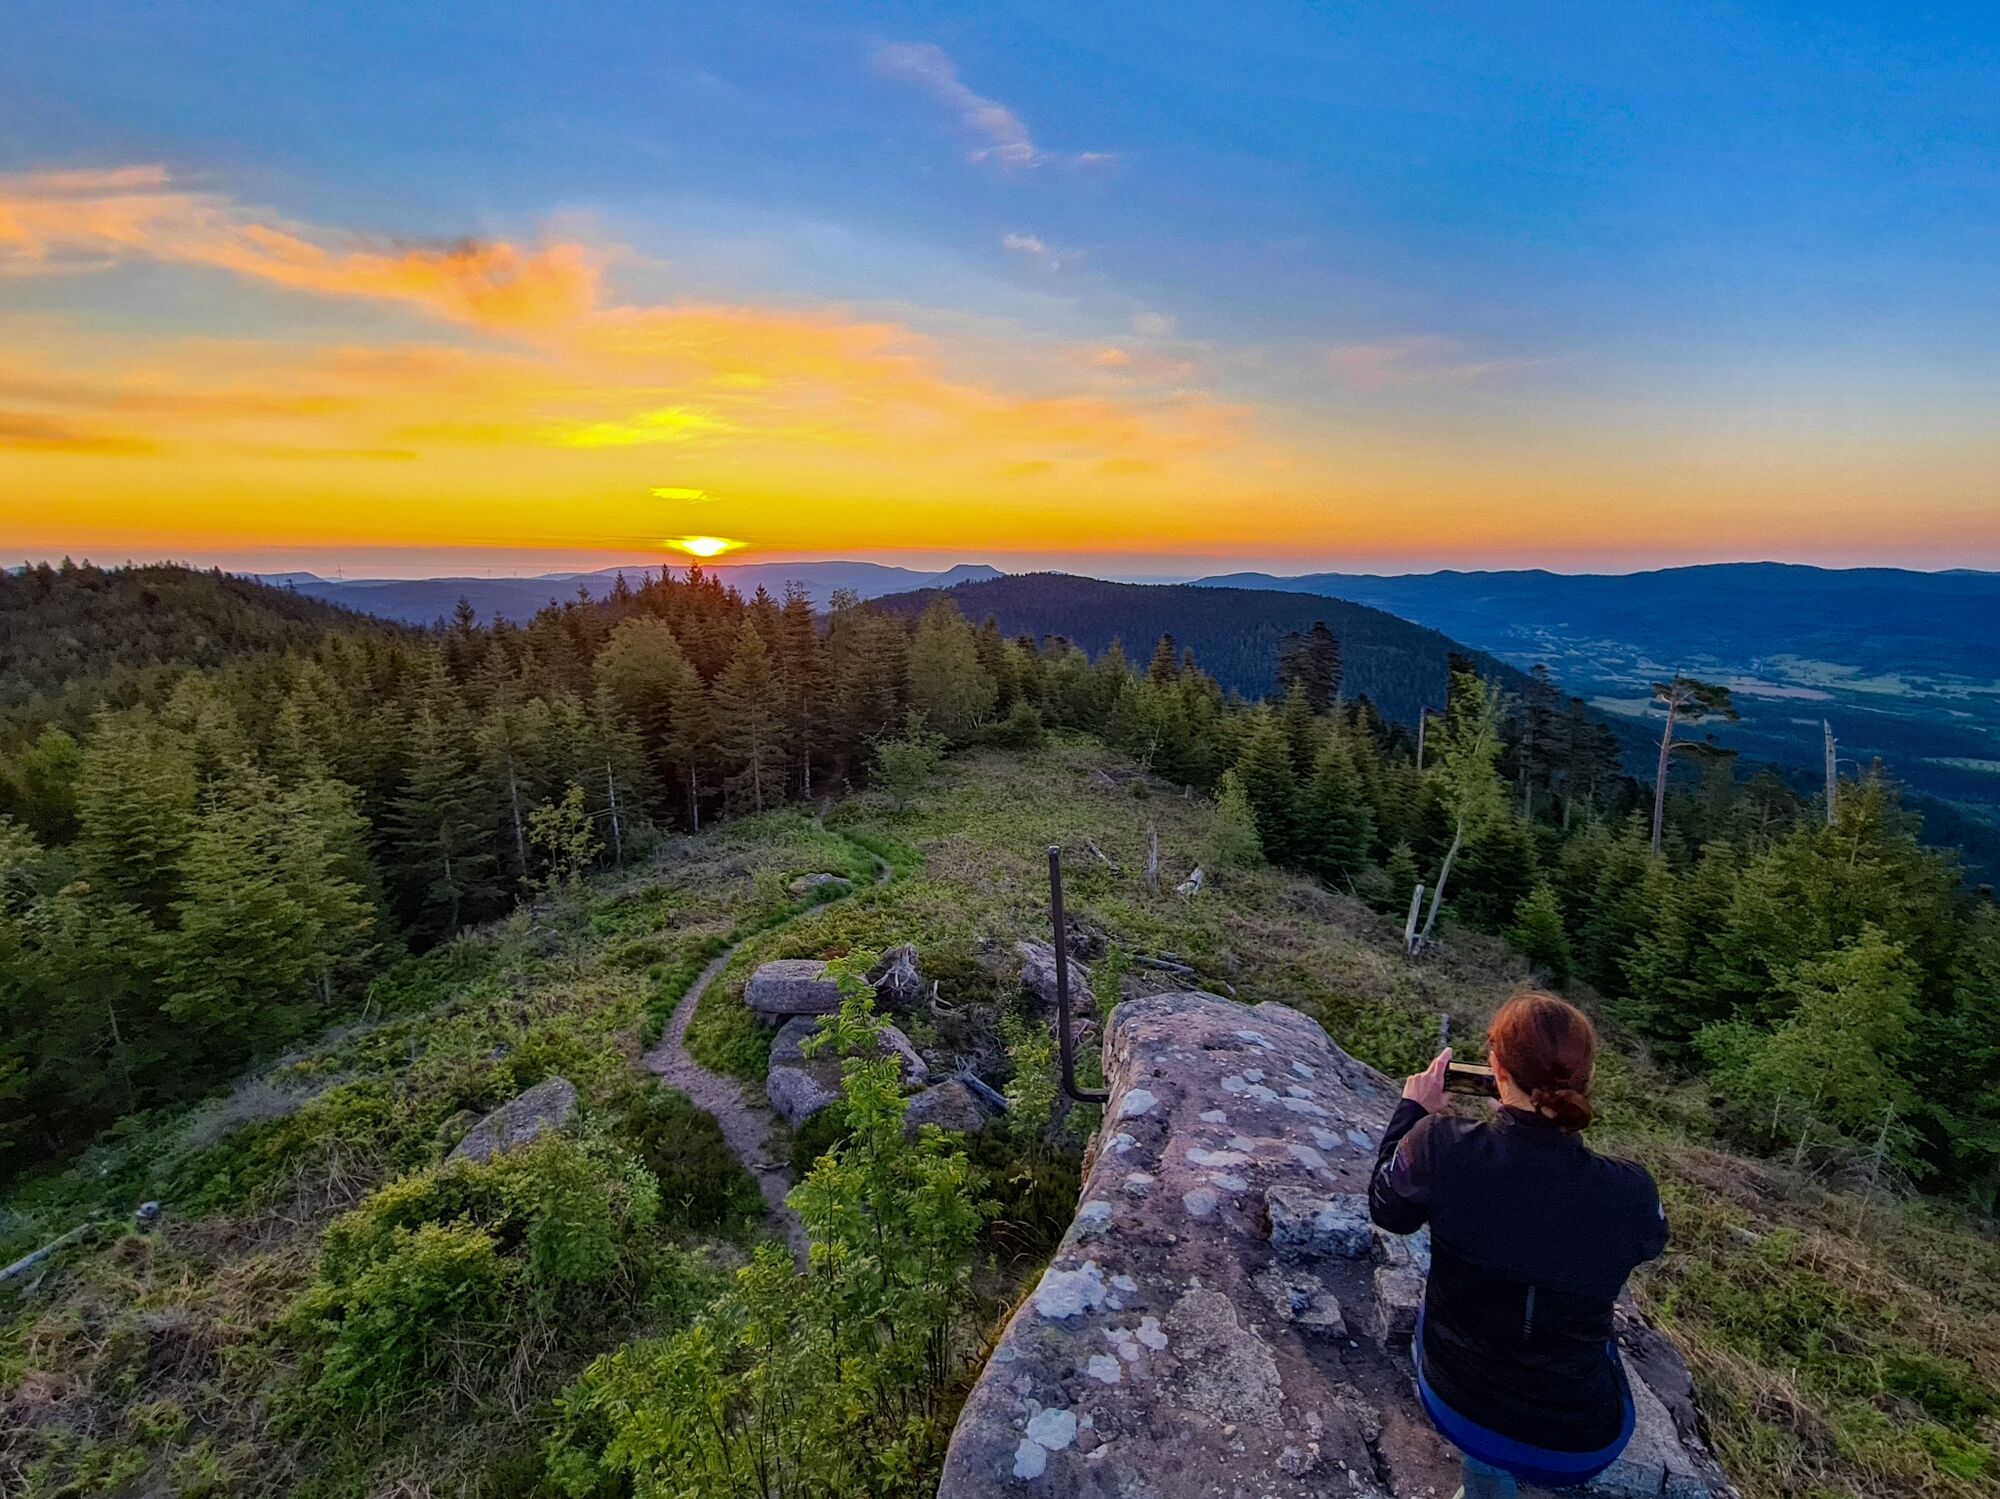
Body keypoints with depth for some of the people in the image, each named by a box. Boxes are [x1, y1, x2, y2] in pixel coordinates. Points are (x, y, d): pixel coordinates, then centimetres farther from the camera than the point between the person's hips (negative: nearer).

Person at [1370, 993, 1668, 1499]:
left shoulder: (1440, 1147, -26)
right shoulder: (1631, 1193, -23)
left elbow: (1386, 1209, -4)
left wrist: (1411, 1111, 6)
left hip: (1454, 1409, -1)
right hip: (1580, 1451, 1)